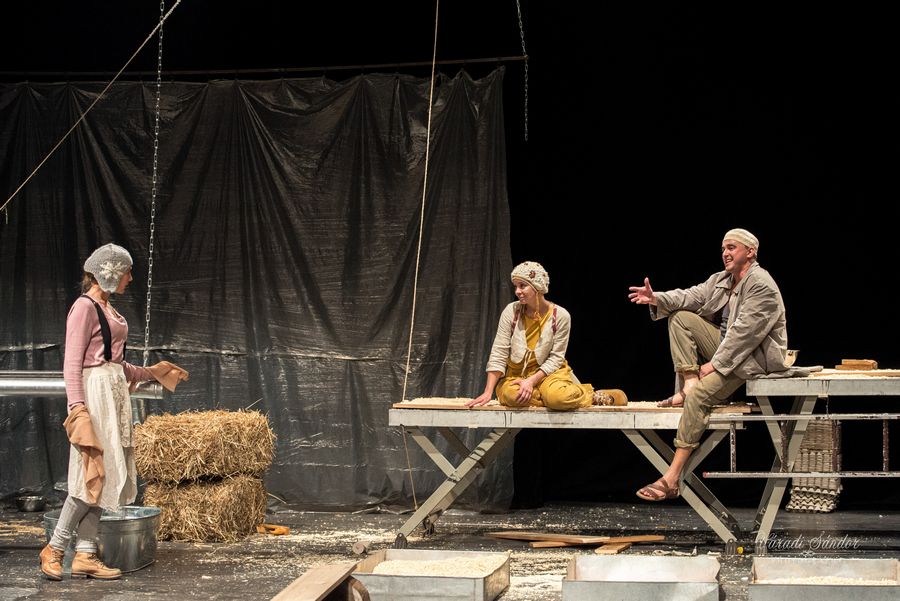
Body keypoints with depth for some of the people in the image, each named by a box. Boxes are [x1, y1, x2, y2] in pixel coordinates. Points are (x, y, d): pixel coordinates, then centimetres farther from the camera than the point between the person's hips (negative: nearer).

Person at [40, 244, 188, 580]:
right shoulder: (84, 307, -9)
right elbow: (72, 364, -14)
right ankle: (54, 549, 1)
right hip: (94, 394, -9)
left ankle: (85, 555, 7)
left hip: (115, 394, 9)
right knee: (92, 474, -10)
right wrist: (78, 407, -23)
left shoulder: (107, 309, 18)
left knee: (104, 477, 6)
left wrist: (151, 374, 33)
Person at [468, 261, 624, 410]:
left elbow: (555, 358, -7)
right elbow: (498, 354, -7)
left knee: (558, 396, -37)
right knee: (511, 394, -35)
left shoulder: (560, 315, -9)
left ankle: (592, 396, -4)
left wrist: (532, 381, -22)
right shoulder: (511, 311, -6)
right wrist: (488, 392, -16)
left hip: (546, 372, -2)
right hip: (515, 374, 2)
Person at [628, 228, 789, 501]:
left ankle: (672, 478, -29)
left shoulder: (762, 286, -19)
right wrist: (656, 299, -17)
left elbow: (743, 333, -23)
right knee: (680, 317, -1)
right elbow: (691, 296, 1)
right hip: (727, 346, 9)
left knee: (700, 395, -27)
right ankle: (688, 384, -10)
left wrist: (714, 364, -23)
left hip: (755, 356, -9)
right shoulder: (721, 279, 10)